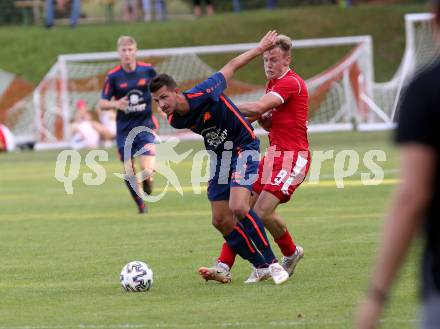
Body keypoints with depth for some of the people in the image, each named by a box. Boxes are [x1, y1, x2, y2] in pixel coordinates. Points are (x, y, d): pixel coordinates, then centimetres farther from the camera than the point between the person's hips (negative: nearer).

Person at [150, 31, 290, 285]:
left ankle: (272, 262, -12)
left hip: (244, 147, -7)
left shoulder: (202, 95, -28)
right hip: (219, 154, 7)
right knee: (221, 221, 2)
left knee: (238, 208, -24)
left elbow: (232, 66, -14)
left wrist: (260, 48, -3)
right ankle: (260, 266, 16)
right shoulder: (176, 120, -9)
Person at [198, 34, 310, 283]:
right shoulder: (273, 83, 17)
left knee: (263, 211, -17)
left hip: (293, 156, -9)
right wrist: (263, 118, 0)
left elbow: (257, 108, -26)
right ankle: (224, 267, -3)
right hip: (274, 154, 9)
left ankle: (291, 253, 10)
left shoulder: (291, 83, -14)